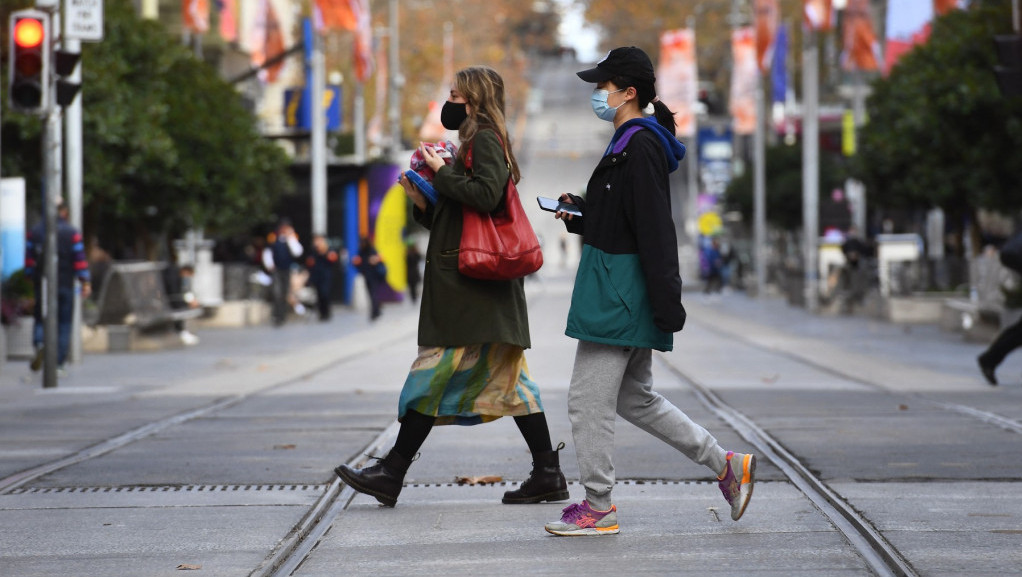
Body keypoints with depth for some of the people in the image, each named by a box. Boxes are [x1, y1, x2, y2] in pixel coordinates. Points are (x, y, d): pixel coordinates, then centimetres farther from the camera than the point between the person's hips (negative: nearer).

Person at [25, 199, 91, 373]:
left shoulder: (34, 232, 4)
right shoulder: (72, 233, -3)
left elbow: (29, 259, 6)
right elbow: (80, 259, -7)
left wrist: (30, 279, 14)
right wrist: (85, 282, -4)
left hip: (41, 285, 2)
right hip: (65, 284, -2)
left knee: (40, 320, 11)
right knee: (63, 322, 6)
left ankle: (39, 344, -19)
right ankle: (59, 362, 3)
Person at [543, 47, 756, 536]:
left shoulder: (640, 148, -17)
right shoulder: (632, 143, 15)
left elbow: (654, 231, -22)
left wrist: (666, 305, -24)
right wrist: (579, 215, 8)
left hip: (618, 294, -11)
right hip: (624, 293, 11)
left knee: (588, 399, -3)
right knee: (634, 398, 17)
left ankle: (598, 506, 6)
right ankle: (726, 465, 17)